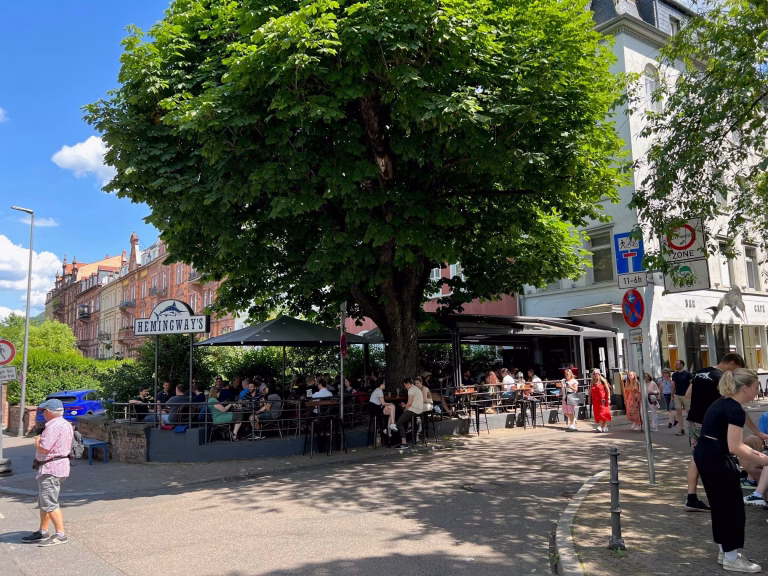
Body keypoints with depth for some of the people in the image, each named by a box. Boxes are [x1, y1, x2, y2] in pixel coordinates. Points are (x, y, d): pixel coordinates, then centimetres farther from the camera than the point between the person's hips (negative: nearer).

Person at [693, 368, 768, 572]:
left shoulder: (724, 403, 12)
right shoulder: (735, 410, -17)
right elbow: (734, 447, -20)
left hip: (704, 455, 10)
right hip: (715, 459, -10)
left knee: (721, 505, 19)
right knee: (732, 508, 3)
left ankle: (725, 551, 31)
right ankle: (731, 559, 14)